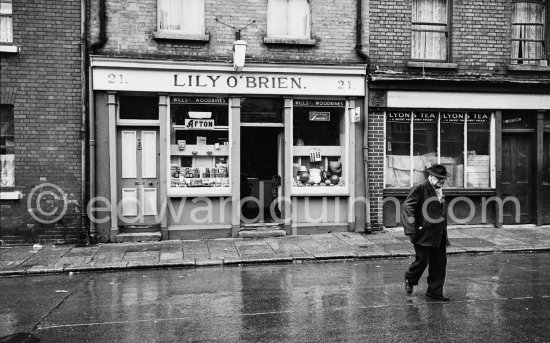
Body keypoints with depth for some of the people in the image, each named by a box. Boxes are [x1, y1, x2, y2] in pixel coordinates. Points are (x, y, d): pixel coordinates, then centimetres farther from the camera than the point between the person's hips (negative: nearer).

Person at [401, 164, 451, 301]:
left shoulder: (440, 190, 15)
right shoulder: (420, 189, -10)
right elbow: (407, 207, -15)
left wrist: (444, 231, 20)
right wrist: (412, 229, -21)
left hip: (439, 235, 7)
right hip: (424, 233, -7)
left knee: (440, 264, 7)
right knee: (422, 260, -2)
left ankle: (435, 292, 19)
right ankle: (410, 279, 27)